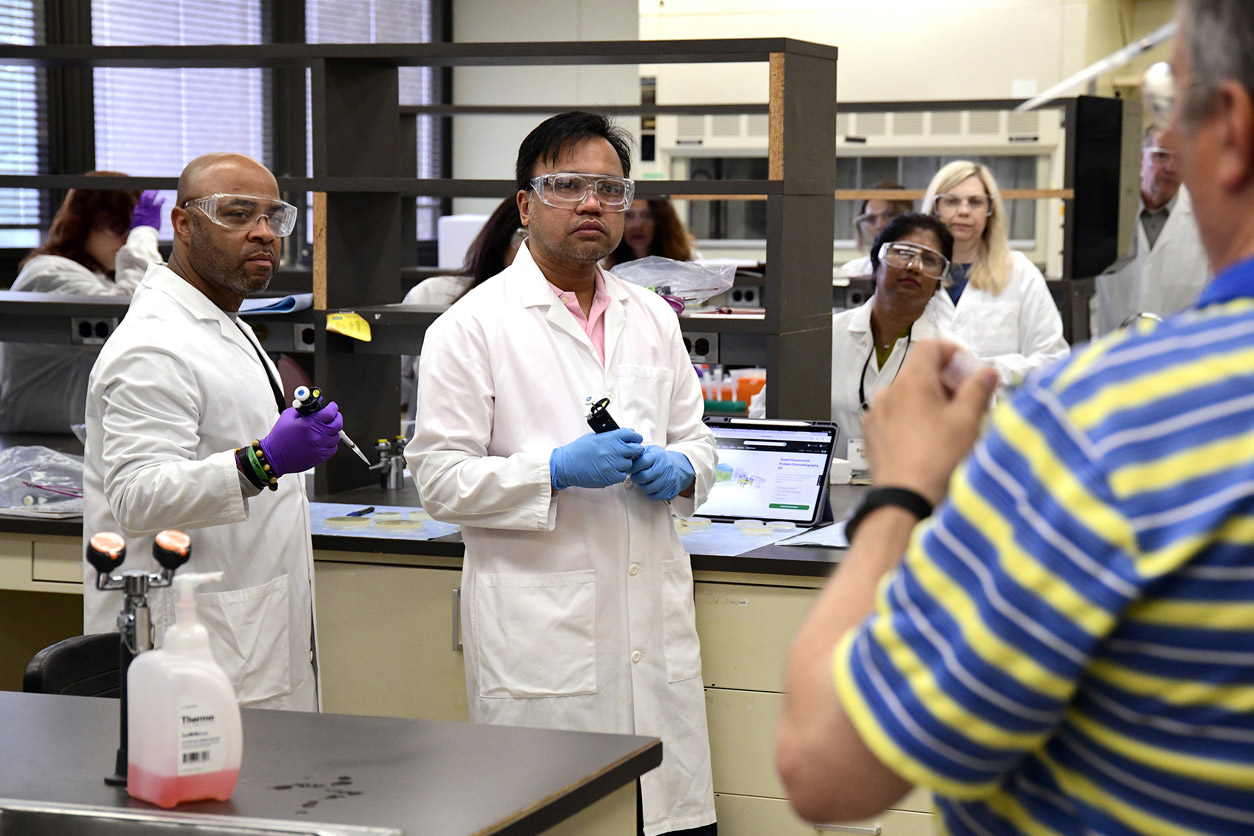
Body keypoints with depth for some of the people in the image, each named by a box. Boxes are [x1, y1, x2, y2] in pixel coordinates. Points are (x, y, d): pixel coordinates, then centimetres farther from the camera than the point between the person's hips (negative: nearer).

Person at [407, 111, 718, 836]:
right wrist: (558, 470, -18)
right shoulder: (474, 326, -3)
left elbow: (696, 439, 23)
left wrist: (679, 470, 0)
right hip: (541, 634, -5)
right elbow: (440, 478, -7)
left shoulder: (653, 318, 15)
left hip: (655, 627, 5)